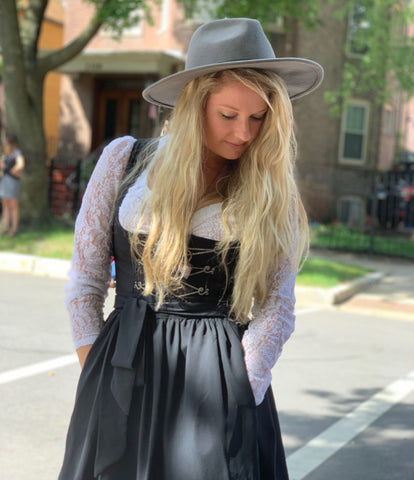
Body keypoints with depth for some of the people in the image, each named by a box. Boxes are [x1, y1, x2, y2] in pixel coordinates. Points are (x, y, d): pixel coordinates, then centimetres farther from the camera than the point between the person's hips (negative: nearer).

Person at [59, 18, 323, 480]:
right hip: (124, 374, 1)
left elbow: (277, 306, -1)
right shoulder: (124, 160, 1)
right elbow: (85, 282, 4)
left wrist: (237, 394, -10)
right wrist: (95, 378, -1)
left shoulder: (272, 191, 1)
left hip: (222, 375, 0)